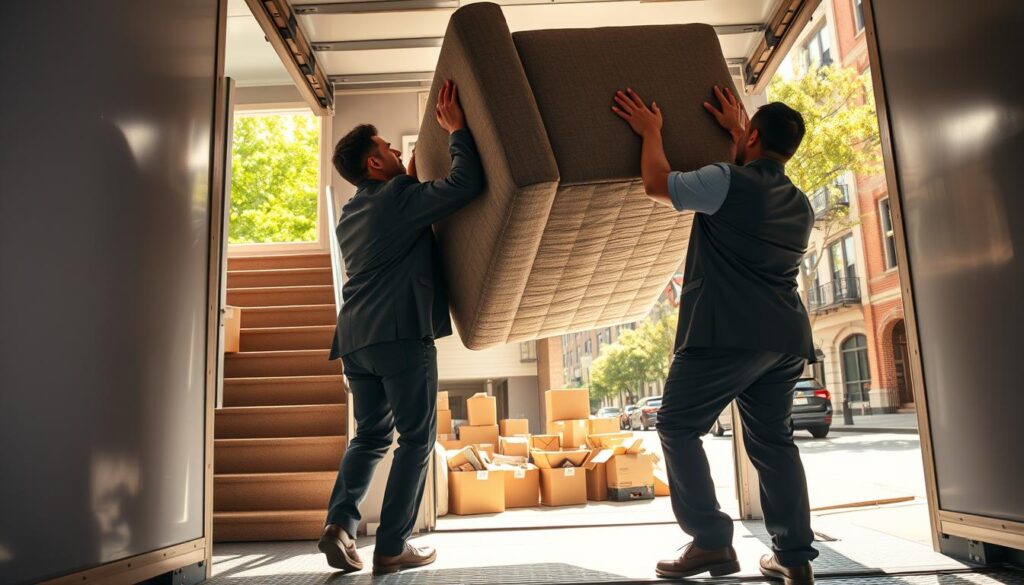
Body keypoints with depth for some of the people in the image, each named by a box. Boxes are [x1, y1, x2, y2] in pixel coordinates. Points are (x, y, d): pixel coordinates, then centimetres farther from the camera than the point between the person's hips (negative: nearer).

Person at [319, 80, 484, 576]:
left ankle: (339, 522, 2)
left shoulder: (352, 213, 22)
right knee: (416, 438, 2)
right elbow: (467, 184, -13)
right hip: (400, 333, -8)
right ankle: (392, 548, 4)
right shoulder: (399, 198, -3)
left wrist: (412, 178, 31)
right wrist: (457, 130, -1)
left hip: (355, 336, 8)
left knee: (371, 434, 19)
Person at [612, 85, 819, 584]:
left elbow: (657, 185, 3)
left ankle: (712, 543, -2)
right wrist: (737, 134, 45)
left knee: (677, 427, 2)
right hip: (785, 337, 8)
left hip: (727, 333, -8)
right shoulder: (799, 205, 19)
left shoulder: (729, 182, -5)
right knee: (772, 440, 13)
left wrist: (650, 132, 17)